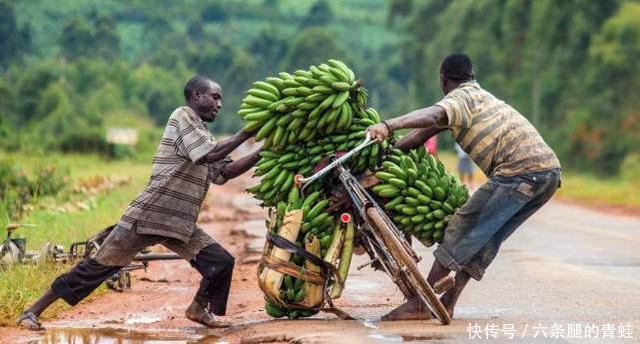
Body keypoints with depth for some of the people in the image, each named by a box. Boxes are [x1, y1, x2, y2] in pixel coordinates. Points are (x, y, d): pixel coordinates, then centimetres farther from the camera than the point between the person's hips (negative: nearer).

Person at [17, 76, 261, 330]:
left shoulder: (202, 133, 17)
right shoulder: (183, 116, -8)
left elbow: (224, 172, 14)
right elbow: (210, 155, -20)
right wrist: (246, 134, -14)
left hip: (180, 223, 8)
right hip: (148, 217, -8)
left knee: (221, 262, -3)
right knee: (99, 266, -6)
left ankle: (200, 309, 23)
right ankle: (33, 312, 2)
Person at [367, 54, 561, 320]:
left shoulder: (460, 97, 3)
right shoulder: (481, 96, 31)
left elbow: (433, 115, -22)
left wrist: (388, 126, -35)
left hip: (521, 170, -9)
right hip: (550, 170, 9)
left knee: (464, 228, -5)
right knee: (486, 239, 13)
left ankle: (421, 304, -6)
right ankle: (446, 304, 11)